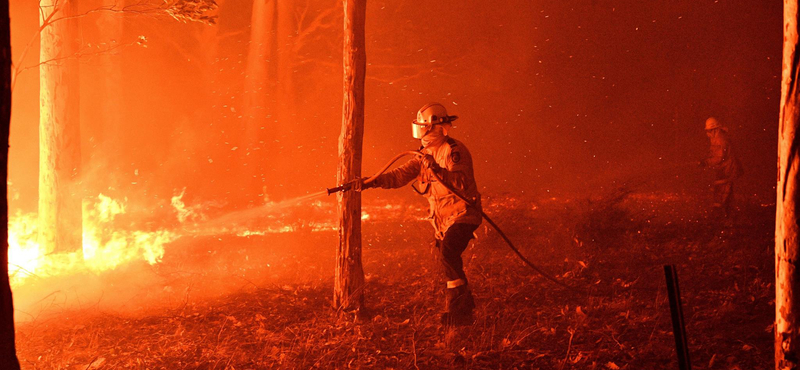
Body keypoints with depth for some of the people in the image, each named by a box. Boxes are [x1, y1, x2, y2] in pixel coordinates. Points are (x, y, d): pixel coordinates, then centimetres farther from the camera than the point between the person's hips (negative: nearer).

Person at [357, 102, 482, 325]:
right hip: (443, 218, 9)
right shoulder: (425, 154, 10)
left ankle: (457, 306, -22)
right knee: (446, 261, 12)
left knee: (447, 252, -27)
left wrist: (438, 170, -40)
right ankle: (465, 307, 26)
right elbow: (402, 175, 5)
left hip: (462, 214, -9)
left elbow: (461, 183, -28)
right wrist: (373, 182, -7)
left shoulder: (454, 151, -16)